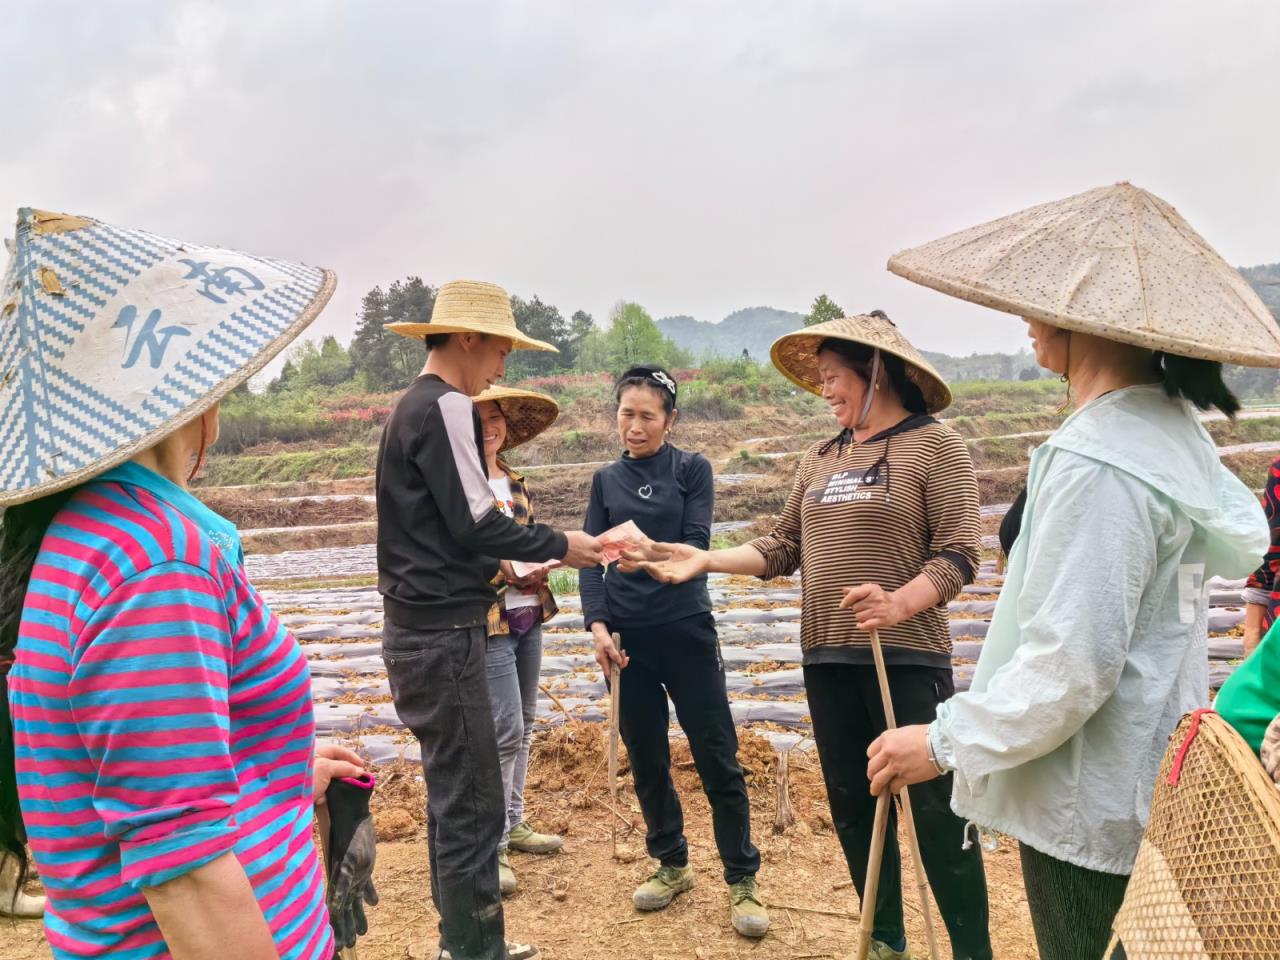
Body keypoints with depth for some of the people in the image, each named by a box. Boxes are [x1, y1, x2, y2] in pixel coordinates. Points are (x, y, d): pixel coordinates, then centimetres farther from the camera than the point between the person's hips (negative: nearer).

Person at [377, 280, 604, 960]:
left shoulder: (411, 407, 16)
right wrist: (559, 545, -5)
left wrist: (512, 566, 18)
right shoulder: (446, 407, -14)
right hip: (442, 634, -10)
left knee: (454, 795, 17)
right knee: (472, 803, -2)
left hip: (420, 629, 10)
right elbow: (474, 523, -17)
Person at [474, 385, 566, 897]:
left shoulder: (516, 483, 12)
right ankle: (492, 845, 7)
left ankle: (513, 822, 30)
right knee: (506, 730, -7)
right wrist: (496, 561, -23)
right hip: (488, 621, -7)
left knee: (522, 727, 15)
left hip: (528, 616, 8)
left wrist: (540, 561, 3)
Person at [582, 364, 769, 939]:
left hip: (687, 631, -3)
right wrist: (598, 625, -12)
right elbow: (590, 559, 3)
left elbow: (696, 544, -11)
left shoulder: (692, 469, 1)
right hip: (627, 637, 3)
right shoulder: (606, 480, 9)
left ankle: (742, 881, 14)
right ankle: (671, 865, 30)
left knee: (717, 759, 1)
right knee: (645, 759, 12)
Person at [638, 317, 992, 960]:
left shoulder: (934, 446, -5)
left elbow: (958, 552, -13)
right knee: (852, 803, 14)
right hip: (826, 658, 6)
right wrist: (706, 561, 1)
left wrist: (899, 604, -29)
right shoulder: (820, 459, 13)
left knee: (937, 807, 0)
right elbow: (783, 546, 12)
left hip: (907, 656, -6)